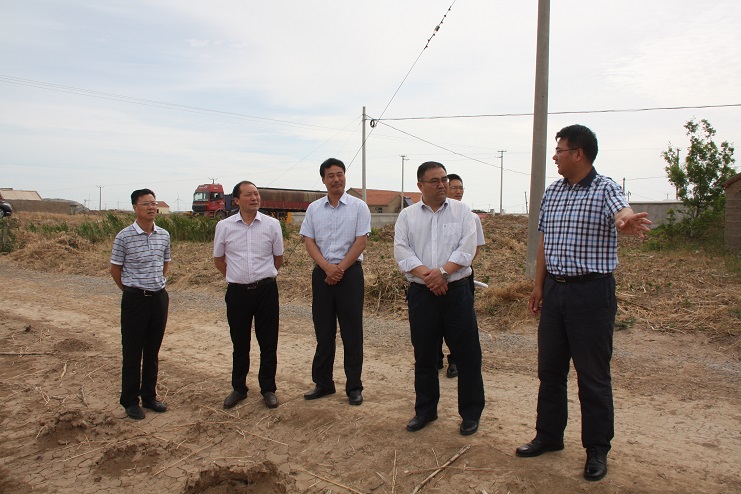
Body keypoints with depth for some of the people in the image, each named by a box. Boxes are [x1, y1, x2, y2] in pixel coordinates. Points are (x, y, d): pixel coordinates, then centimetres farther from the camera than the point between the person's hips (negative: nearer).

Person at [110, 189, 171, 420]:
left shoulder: (164, 235, 4)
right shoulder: (124, 236, -8)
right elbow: (115, 269, 1)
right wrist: (132, 290, 9)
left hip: (159, 297, 4)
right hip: (135, 299, -4)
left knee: (153, 350, 13)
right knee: (132, 352, 5)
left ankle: (149, 396, 27)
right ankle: (130, 401, 19)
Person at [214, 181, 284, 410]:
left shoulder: (272, 224, -2)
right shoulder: (224, 226, -1)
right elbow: (218, 259, 13)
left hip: (266, 290, 0)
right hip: (237, 291, 1)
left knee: (268, 343, 7)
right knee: (239, 344, 13)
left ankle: (268, 389, 23)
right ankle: (238, 388, 29)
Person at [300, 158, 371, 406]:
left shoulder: (358, 207, -1)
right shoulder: (314, 208, 8)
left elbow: (360, 241, -7)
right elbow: (309, 241, 3)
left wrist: (340, 269, -12)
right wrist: (327, 267, -11)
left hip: (350, 272, -3)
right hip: (322, 273, 3)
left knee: (352, 332, 2)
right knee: (323, 331, 10)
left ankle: (354, 386, 13)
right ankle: (323, 383, 23)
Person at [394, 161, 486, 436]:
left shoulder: (461, 211, 5)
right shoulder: (407, 216, 7)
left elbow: (467, 249, -6)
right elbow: (402, 251, -4)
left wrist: (442, 272, -17)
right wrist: (426, 274, -16)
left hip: (456, 291, -1)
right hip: (421, 294, 1)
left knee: (467, 353, 4)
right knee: (424, 355, 12)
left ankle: (471, 413, 20)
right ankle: (425, 410, 28)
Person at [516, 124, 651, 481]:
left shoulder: (605, 188, -8)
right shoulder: (551, 192, 10)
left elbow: (623, 214, -31)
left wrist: (629, 223, -55)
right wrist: (538, 286, 13)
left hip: (592, 292, -6)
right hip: (554, 290, 6)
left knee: (593, 375, 4)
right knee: (549, 369, 15)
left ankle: (597, 450, 22)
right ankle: (549, 435, 32)